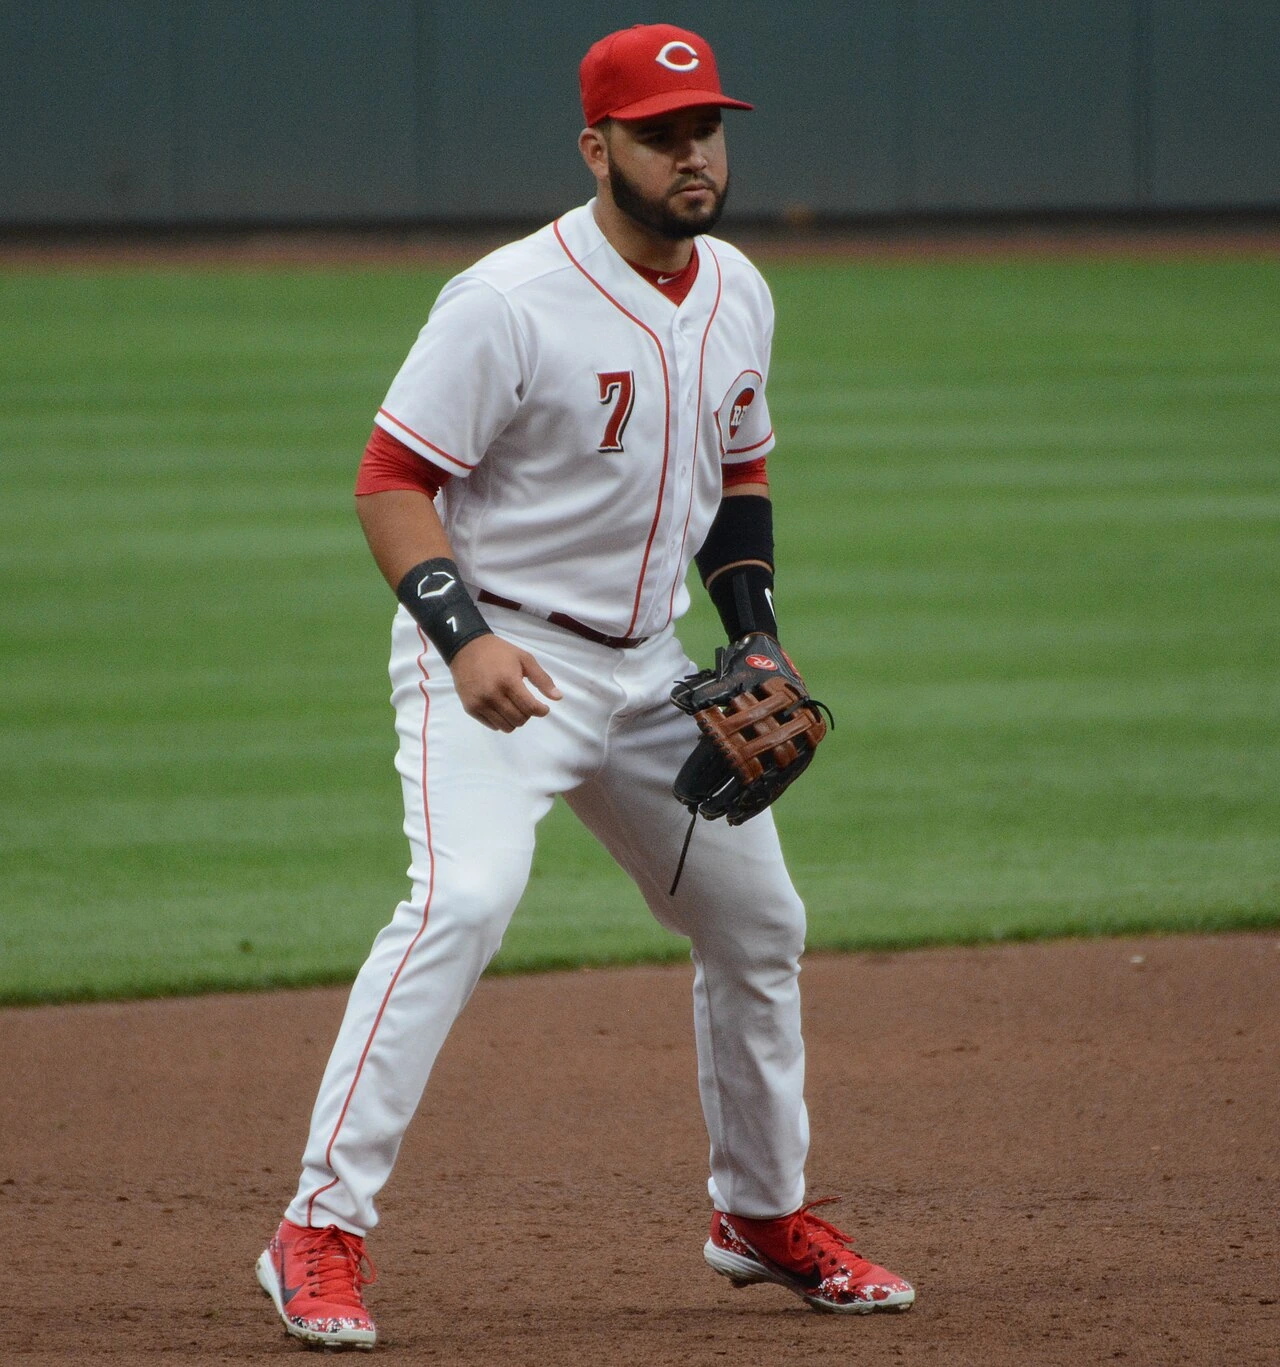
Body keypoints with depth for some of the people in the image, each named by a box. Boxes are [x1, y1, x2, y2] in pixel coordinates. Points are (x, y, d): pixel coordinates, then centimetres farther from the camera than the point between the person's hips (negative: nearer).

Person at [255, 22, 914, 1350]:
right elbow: (392, 480, -17)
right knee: (463, 900, -28)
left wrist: (755, 638, 6)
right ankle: (321, 1230, -26)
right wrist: (463, 634, -30)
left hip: (644, 668, 8)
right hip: (494, 662, -8)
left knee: (759, 927, 14)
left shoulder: (737, 293, 5)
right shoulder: (509, 304, -19)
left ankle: (762, 1212, 36)